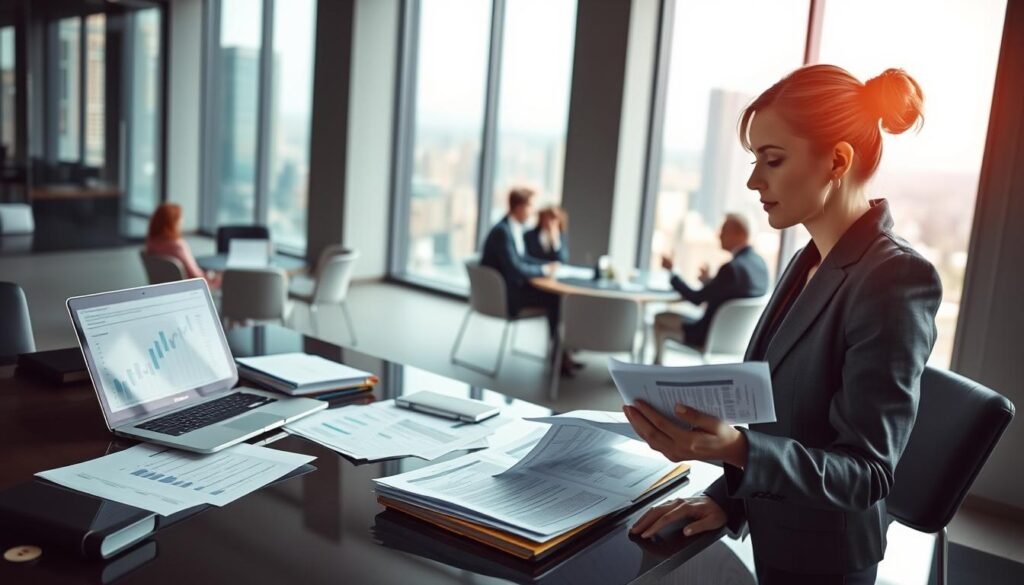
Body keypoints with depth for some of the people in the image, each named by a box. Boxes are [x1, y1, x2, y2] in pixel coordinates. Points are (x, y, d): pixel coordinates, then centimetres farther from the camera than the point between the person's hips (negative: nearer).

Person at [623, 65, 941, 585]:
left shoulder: (895, 279, -22)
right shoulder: (808, 263, 4)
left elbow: (868, 471, -24)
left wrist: (735, 449, -38)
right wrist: (727, 498, 2)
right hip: (774, 535, 7)